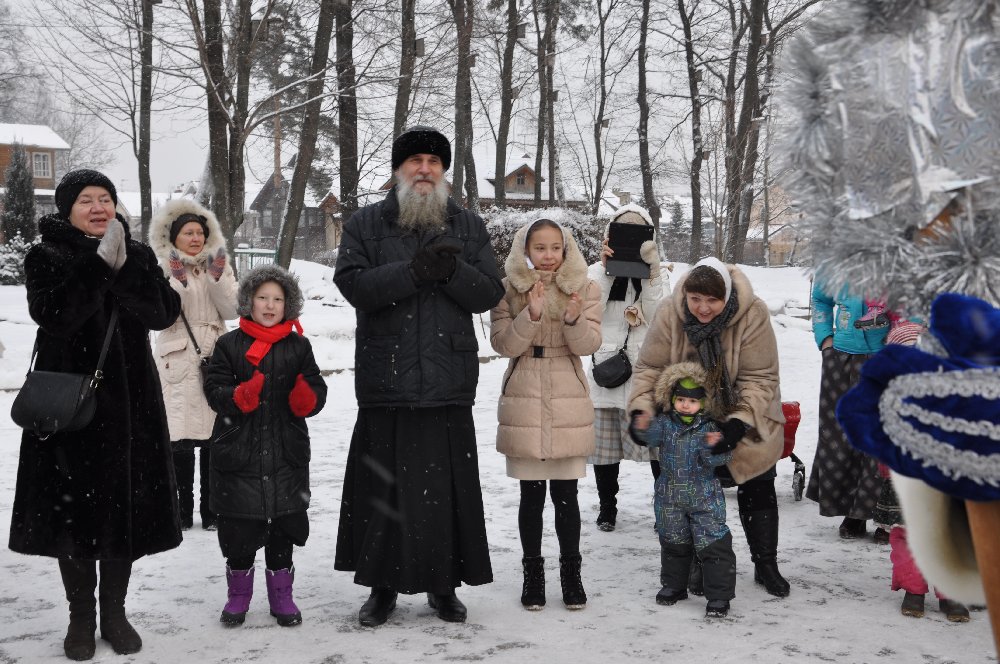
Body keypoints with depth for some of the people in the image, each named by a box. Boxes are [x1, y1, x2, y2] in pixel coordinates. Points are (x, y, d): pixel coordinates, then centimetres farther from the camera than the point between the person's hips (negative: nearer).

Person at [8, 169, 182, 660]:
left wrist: (124, 264, -19)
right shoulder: (46, 257, 1)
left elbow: (163, 313, -8)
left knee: (126, 505, 6)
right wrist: (100, 264, -24)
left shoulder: (137, 256, 8)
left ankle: (115, 613, 20)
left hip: (130, 401, 3)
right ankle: (81, 618, 16)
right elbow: (53, 314, -18)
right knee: (74, 507, 1)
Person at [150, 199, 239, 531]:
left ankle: (212, 509, 11)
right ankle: (182, 510, 4)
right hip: (177, 362, -2)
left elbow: (230, 310, 1)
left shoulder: (219, 265, 14)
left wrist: (218, 277, -11)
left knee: (215, 437, 1)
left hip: (215, 358, 2)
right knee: (180, 438, -6)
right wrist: (178, 281, -19)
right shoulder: (164, 268, 6)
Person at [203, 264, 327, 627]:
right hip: (238, 451, -1)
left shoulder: (298, 347, 6)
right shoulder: (230, 344, 1)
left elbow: (317, 389, 6)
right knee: (239, 529, 6)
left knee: (283, 528, 9)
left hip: (287, 453, 2)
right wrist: (239, 397, -23)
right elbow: (214, 388, -4)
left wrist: (306, 399, -16)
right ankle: (239, 594, 25)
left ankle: (281, 595, 24)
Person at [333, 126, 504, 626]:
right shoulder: (365, 224, 7)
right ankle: (382, 585, 18)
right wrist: (413, 270, -19)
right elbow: (352, 284, -8)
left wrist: (452, 271, -16)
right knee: (384, 489, 4)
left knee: (449, 488, 5)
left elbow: (490, 292, 4)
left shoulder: (469, 227, 12)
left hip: (449, 382, 1)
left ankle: (443, 584, 19)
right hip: (386, 379, -1)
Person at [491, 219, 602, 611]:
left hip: (568, 403, 0)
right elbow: (503, 344, -8)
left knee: (566, 493, 4)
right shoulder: (509, 290, 2)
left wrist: (573, 319, -25)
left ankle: (571, 571, 18)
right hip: (524, 403, 0)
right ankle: (533, 572, 18)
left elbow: (588, 345, -5)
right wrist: (531, 314, -22)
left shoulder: (583, 289, 3)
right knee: (531, 494, 5)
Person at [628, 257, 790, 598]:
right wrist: (641, 410, -28)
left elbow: (759, 377, -21)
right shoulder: (669, 314, -21)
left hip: (746, 419, -1)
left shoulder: (752, 313, -26)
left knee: (758, 488, 6)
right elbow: (649, 368, -13)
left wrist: (740, 423, -32)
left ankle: (766, 564, 21)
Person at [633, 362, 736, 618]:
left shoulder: (710, 427, -7)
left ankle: (719, 596, 4)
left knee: (713, 545, -5)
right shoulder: (665, 422, -1)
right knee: (673, 543, 17)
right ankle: (673, 586, 35)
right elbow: (654, 436, -19)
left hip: (705, 498, -3)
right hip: (670, 499, 3)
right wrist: (644, 428, -41)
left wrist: (713, 447, -33)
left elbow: (722, 458, -12)